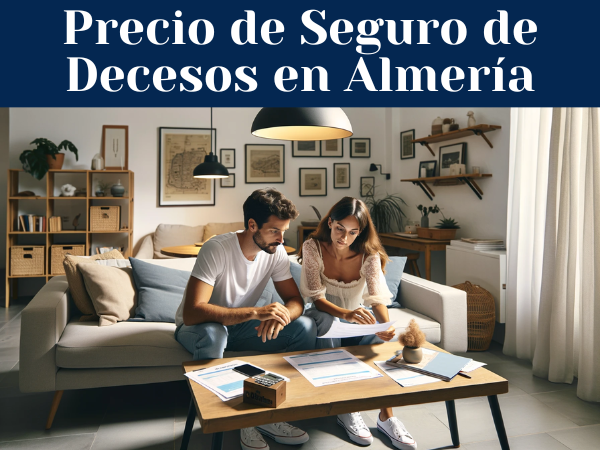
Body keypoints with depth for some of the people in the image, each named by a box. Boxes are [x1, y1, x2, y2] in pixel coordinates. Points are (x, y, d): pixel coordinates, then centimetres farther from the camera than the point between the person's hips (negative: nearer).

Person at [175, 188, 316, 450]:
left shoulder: (276, 252, -12)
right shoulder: (217, 249, -29)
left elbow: (295, 300, -9)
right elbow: (191, 312, -38)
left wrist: (279, 316, -34)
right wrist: (256, 312, -46)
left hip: (240, 326, 5)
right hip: (198, 328, -4)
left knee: (305, 327, -17)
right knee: (212, 333, -41)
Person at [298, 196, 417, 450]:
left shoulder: (369, 255, -12)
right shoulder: (313, 247, -18)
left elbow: (377, 296, -21)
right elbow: (315, 297, -24)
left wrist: (386, 325, -44)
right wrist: (345, 313, -45)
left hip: (357, 317, 2)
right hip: (324, 317, -2)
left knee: (377, 335, -31)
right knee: (327, 321, -37)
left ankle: (386, 415, -20)